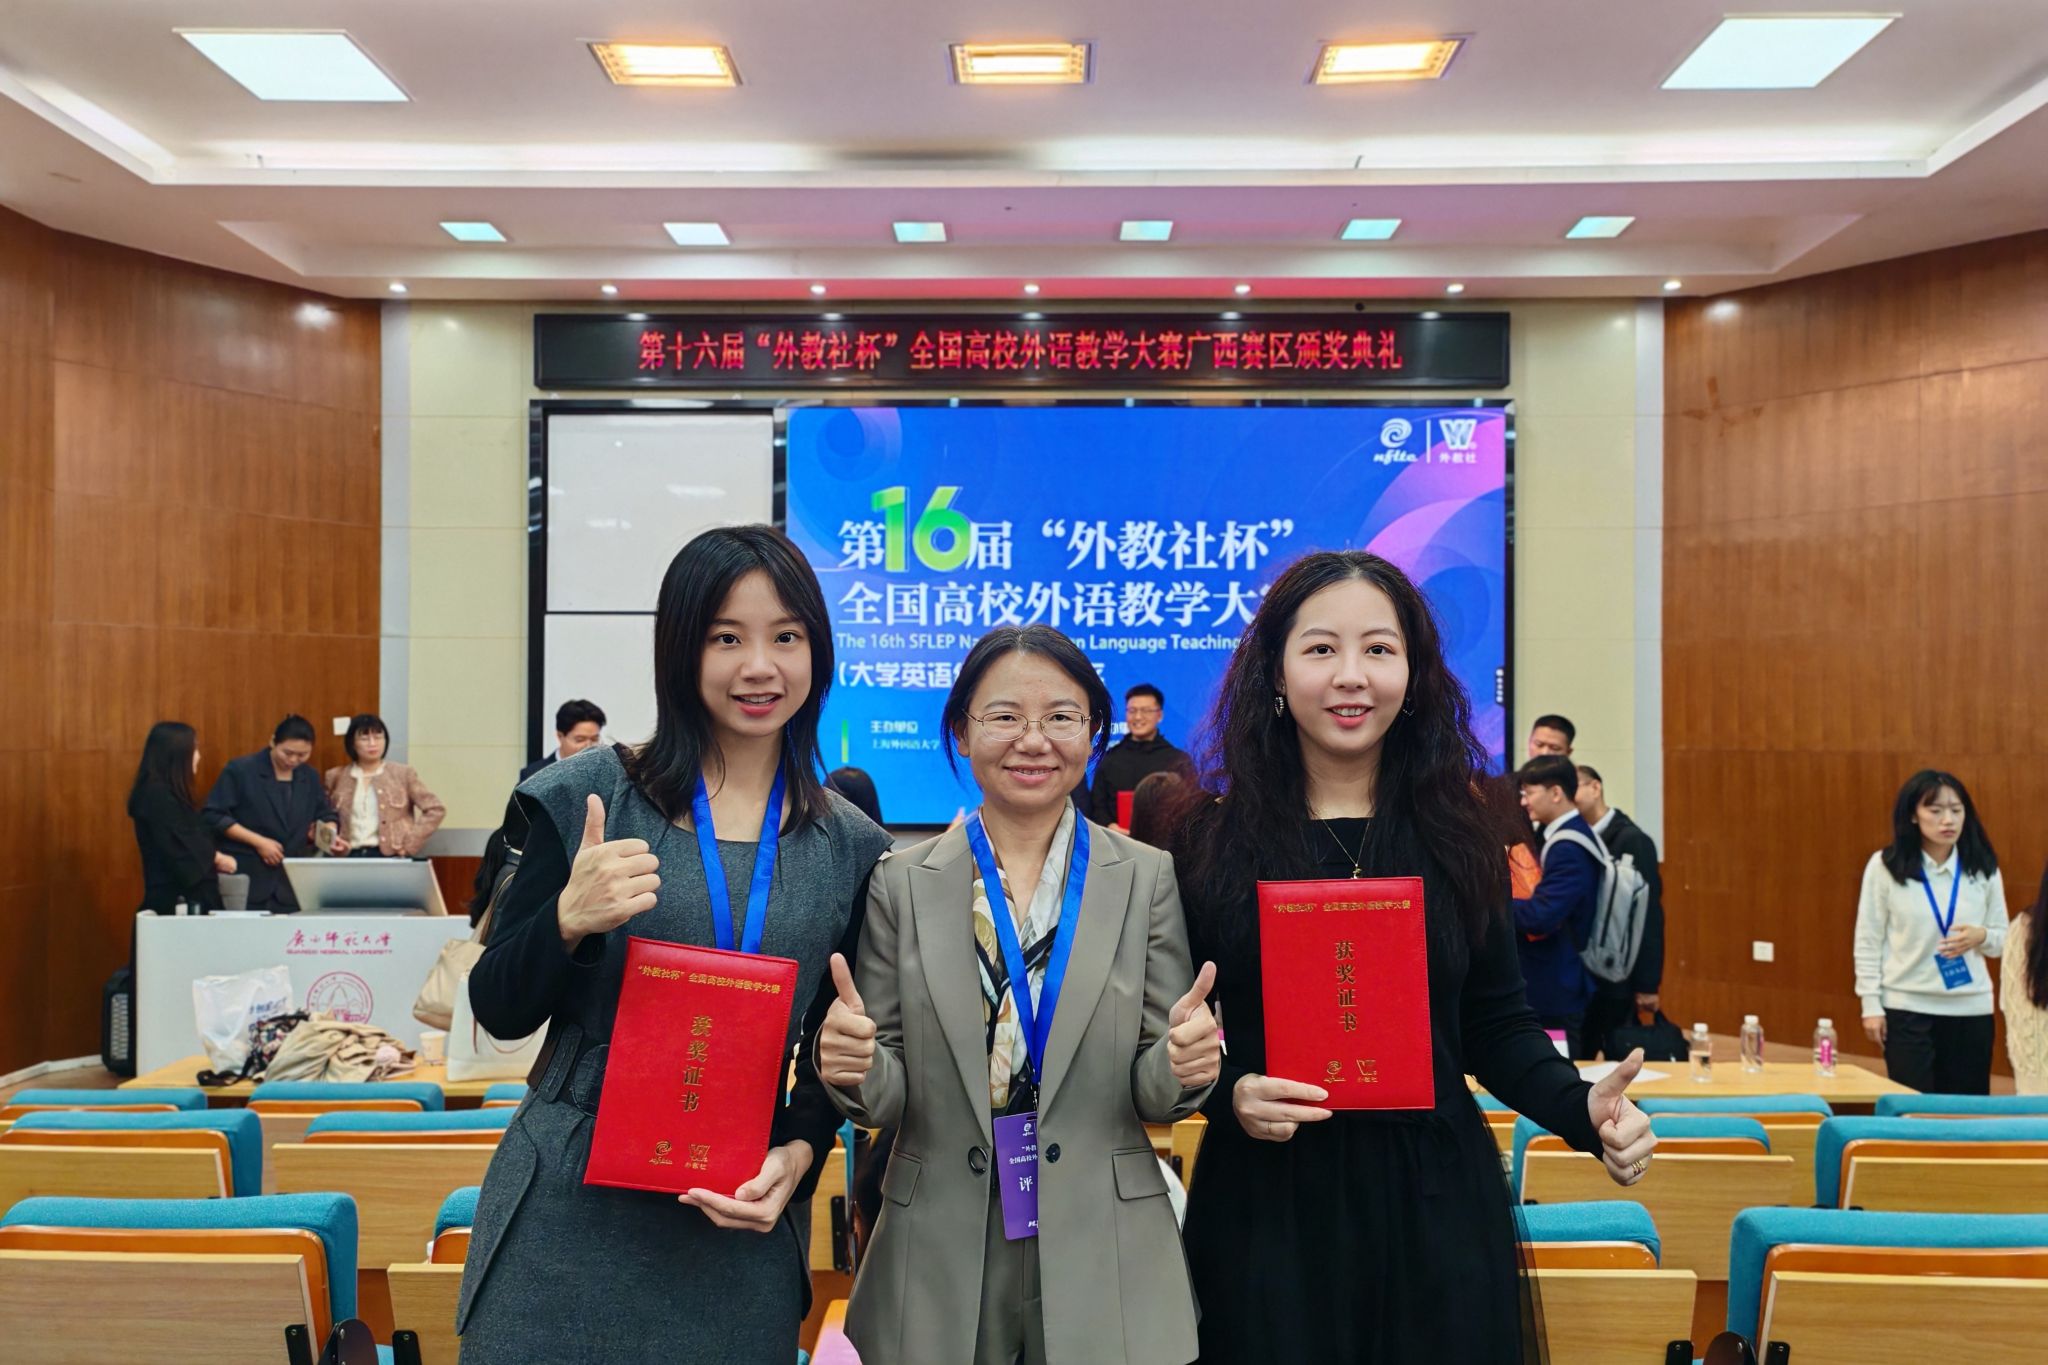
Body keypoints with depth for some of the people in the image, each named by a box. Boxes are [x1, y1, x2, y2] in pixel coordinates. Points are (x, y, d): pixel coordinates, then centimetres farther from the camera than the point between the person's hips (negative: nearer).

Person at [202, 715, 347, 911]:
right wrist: (258, 841, -14)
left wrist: (331, 835, -5)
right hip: (247, 877, -4)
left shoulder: (309, 777, 12)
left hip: (295, 878, 5)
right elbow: (213, 816, -7)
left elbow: (325, 814, 19)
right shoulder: (240, 770, -4)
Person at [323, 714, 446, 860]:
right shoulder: (337, 777, 13)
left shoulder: (402, 773, 6)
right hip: (350, 855, 2)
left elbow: (436, 809, 4)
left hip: (391, 855, -2)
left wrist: (411, 843, -3)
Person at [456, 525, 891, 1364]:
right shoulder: (587, 797, -4)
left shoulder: (850, 850, 1)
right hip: (569, 1219, -1)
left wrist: (799, 1155, -9)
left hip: (739, 1236, 2)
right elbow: (498, 1011, -1)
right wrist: (570, 919, -20)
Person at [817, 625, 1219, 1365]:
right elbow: (886, 1096, 0)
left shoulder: (1147, 877, -4)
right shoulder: (902, 883, -3)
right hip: (940, 1259, 1)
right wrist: (855, 1067, -22)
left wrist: (1183, 1063, -23)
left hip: (1103, 1262, 0)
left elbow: (1157, 1095, -1)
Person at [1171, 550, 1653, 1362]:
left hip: (1436, 1212, 2)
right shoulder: (1213, 842, -4)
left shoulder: (1458, 836, 1)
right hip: (1268, 1212, -1)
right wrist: (1229, 1095, -18)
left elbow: (1495, 1025, 6)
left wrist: (1583, 1109, -10)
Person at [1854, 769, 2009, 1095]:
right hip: (1907, 1007, -2)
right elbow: (1868, 941, -2)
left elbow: (2003, 939, 9)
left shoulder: (1984, 868, 1)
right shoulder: (1884, 866, -6)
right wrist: (1871, 1004, -5)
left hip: (1971, 1008, 3)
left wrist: (1981, 936, -14)